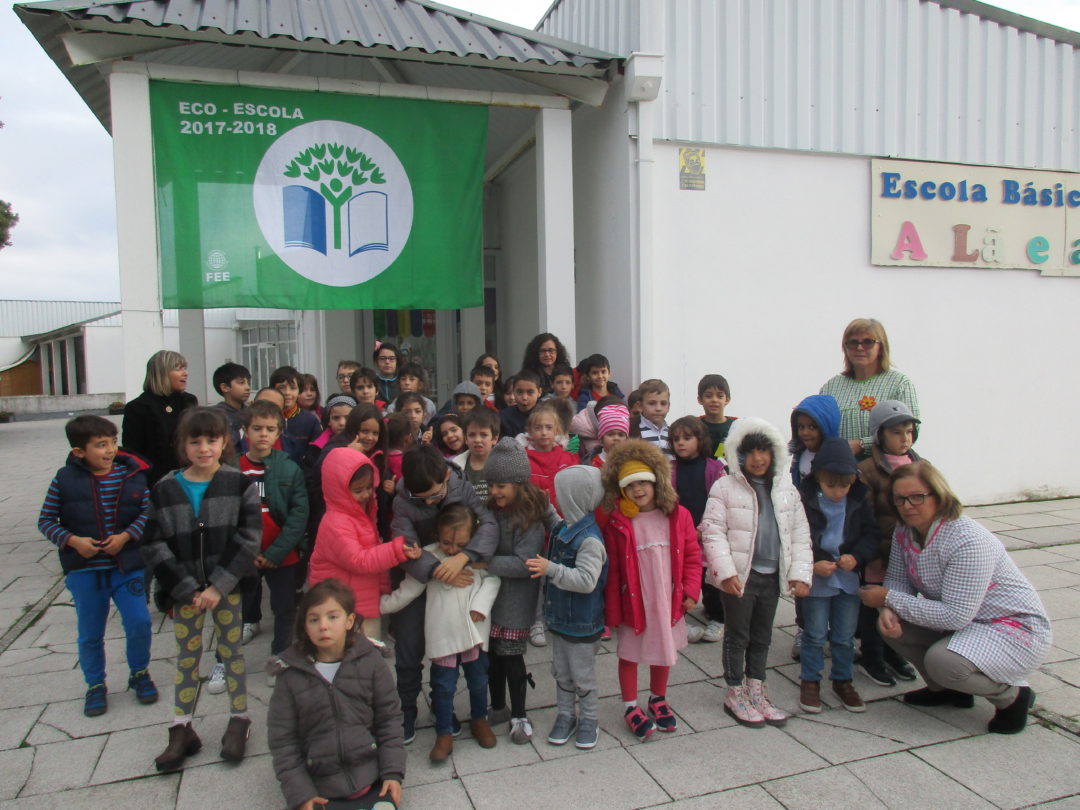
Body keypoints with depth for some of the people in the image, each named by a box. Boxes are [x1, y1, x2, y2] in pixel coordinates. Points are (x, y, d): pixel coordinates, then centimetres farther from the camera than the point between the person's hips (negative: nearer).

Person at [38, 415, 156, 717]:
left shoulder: (132, 474, -6)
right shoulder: (64, 479, -7)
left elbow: (147, 511, -2)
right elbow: (46, 520, -1)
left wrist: (125, 536, -16)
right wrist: (72, 540, -16)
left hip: (127, 565, 0)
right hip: (84, 570, 0)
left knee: (139, 623, -3)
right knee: (90, 633, 12)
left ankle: (139, 674, 24)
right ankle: (95, 685, 33)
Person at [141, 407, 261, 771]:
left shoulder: (240, 485, -7)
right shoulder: (164, 490, -3)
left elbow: (247, 539, -10)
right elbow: (154, 547, -4)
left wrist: (218, 586, -16)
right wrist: (188, 590, -11)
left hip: (229, 587, -1)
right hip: (185, 592, 2)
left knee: (232, 651, 10)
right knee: (186, 656, 13)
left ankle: (239, 720, 26)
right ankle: (182, 729, 26)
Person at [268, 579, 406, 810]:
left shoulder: (370, 662, -4)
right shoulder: (291, 676, -5)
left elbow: (389, 719, 2)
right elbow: (282, 741, -1)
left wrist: (393, 772, -4)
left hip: (373, 781, 1)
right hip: (321, 791, 0)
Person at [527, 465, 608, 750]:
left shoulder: (590, 539, -26)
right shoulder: (564, 528, 4)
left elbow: (586, 580, -33)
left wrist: (551, 569, -35)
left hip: (581, 623, -8)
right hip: (561, 618, 8)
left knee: (583, 676, 10)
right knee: (562, 672, 20)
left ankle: (589, 721, 29)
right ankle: (565, 716, 36)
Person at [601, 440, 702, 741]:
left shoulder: (678, 516, -5)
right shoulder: (617, 524, -12)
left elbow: (692, 555, 3)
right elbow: (612, 571, -8)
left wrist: (691, 590, -5)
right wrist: (612, 611, -7)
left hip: (668, 601, 3)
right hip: (633, 602, -3)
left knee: (664, 652, 19)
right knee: (630, 654, 11)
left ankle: (658, 699, 43)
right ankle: (630, 707, 31)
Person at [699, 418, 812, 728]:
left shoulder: (787, 489, 6)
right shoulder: (725, 487, -8)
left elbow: (800, 534, 7)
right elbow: (713, 531, -12)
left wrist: (800, 573, -2)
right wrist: (726, 571, -20)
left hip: (772, 575, 5)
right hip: (739, 575, -4)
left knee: (762, 636, 17)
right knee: (737, 635, 8)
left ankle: (756, 692, 33)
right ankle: (735, 694, 24)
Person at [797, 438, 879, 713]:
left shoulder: (860, 499, -3)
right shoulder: (803, 499, -13)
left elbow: (871, 534, 4)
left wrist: (857, 557, -13)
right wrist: (813, 564, -20)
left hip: (848, 577, 3)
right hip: (816, 577, -3)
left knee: (845, 636, 12)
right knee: (815, 634, 7)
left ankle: (842, 680, 31)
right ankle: (810, 681, 23)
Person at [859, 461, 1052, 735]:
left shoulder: (969, 542, -30)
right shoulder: (905, 531, -6)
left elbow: (956, 616, -31)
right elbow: (898, 579, -1)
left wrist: (889, 598, -27)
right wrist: (889, 610, -24)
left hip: (1016, 630, -8)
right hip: (962, 623, 8)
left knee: (942, 661, -31)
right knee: (890, 625, -8)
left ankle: (1012, 695, 1)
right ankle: (948, 690, 14)